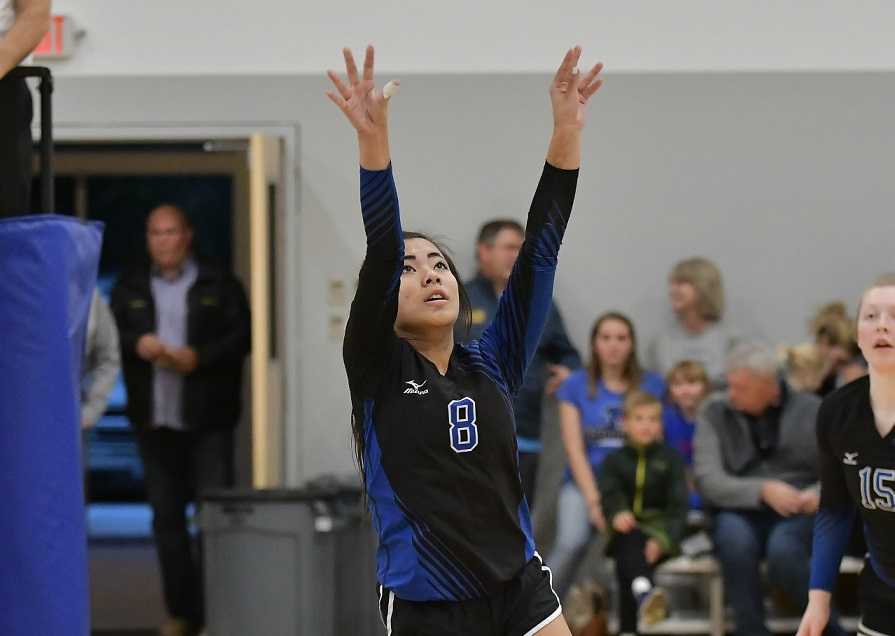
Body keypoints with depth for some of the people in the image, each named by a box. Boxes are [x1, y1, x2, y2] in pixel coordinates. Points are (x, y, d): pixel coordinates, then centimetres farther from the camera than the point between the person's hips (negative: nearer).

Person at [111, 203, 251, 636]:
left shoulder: (219, 285, 3)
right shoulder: (131, 289, 13)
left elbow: (242, 337, -4)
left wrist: (198, 357, -16)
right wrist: (136, 344, -14)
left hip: (207, 420, -3)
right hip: (154, 420, 4)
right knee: (166, 516, 6)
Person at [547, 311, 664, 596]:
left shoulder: (651, 386, 9)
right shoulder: (576, 386, 8)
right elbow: (574, 449, 2)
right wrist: (594, 500, -11)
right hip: (584, 483, 0)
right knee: (571, 544, -30)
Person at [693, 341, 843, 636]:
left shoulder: (812, 411, 2)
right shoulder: (714, 412, 1)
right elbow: (708, 482, -9)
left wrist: (820, 494, -20)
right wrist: (763, 490, -24)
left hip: (799, 516, 0)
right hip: (739, 513, 1)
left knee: (782, 550, -35)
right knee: (735, 540, -36)